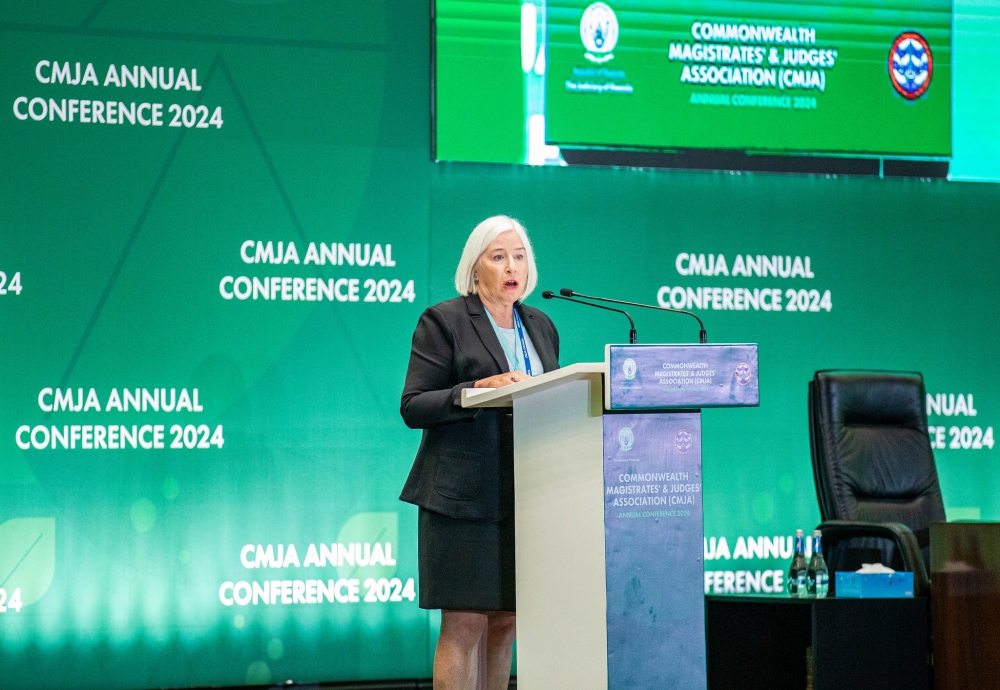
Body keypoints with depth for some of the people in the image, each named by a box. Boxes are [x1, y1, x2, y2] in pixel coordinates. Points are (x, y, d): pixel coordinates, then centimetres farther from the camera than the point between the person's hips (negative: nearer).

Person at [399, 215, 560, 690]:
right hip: (464, 496, -6)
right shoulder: (443, 321, -1)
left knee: (505, 623, 6)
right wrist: (480, 388, -20)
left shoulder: (540, 326, 18)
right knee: (465, 624, -8)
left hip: (524, 498, 6)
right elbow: (412, 406, -8)